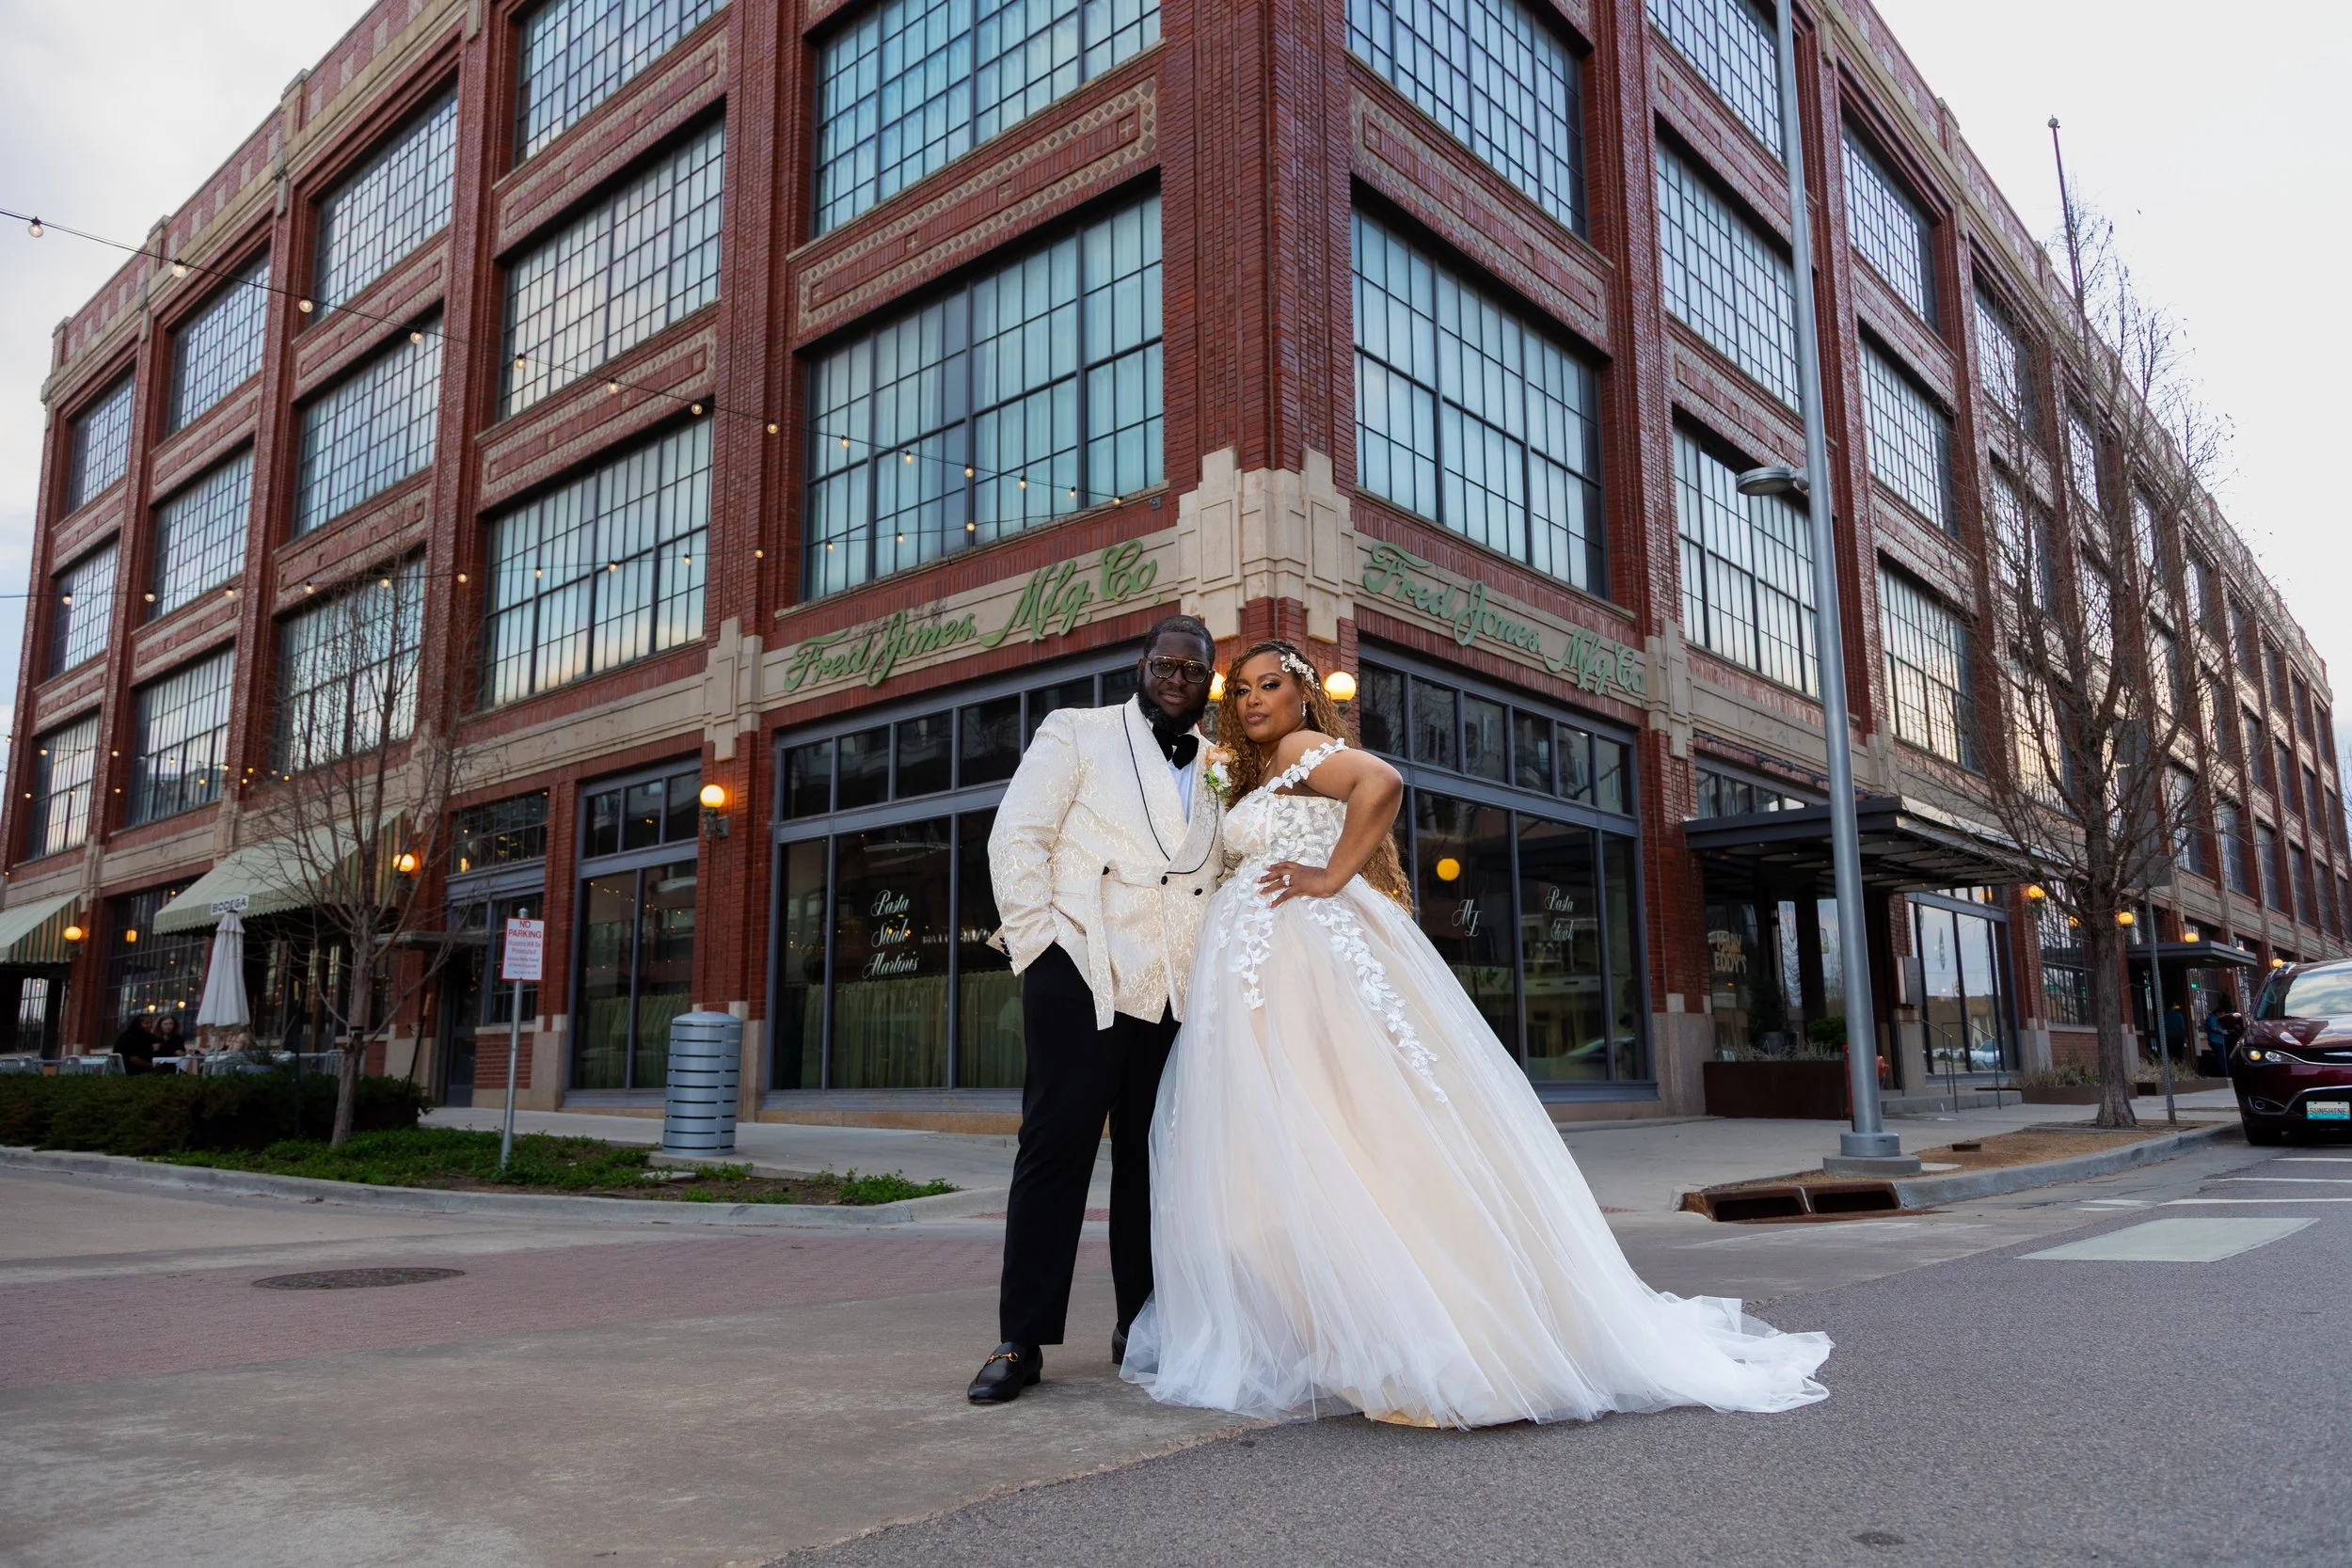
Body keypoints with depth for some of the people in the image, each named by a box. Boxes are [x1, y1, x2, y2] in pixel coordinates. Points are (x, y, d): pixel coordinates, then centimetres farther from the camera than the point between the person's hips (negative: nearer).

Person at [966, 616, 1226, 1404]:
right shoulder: (1076, 732, 6)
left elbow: (1228, 874, 21)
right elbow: (1016, 839, 0)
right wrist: (1037, 942, -8)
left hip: (1179, 991, 4)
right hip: (1083, 977, -4)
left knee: (1153, 1157, 9)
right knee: (1056, 1147, -3)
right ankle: (1021, 1339, 4)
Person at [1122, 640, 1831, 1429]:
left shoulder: (1300, 748, -1)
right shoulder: (1256, 777, 25)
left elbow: (1382, 784, -20)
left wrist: (1330, 877, -17)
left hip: (1305, 963, -9)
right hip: (1259, 979, 9)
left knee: (1321, 1145, -11)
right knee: (1278, 1158, 4)